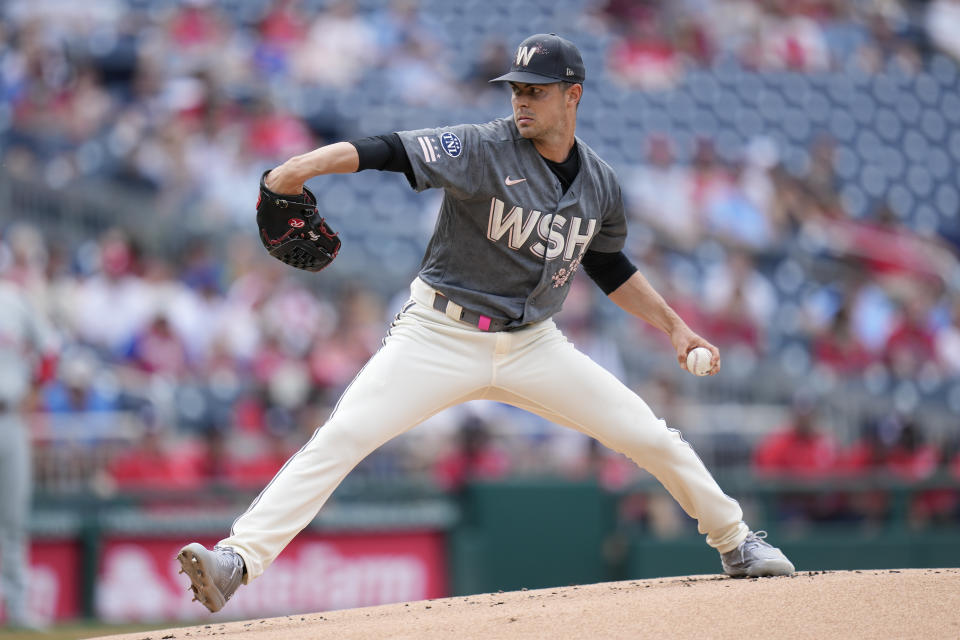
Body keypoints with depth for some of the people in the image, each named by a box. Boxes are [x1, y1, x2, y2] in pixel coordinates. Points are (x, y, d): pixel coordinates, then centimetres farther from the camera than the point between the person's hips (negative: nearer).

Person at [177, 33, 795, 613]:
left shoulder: (600, 183, 3)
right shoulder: (484, 150, -13)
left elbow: (609, 266, 20)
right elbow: (395, 151, -27)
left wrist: (673, 325, 19)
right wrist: (309, 164, -42)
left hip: (532, 344, 4)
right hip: (441, 338, -4)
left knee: (652, 438, 3)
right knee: (341, 437, -22)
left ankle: (735, 541, 26)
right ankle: (238, 559, -26)